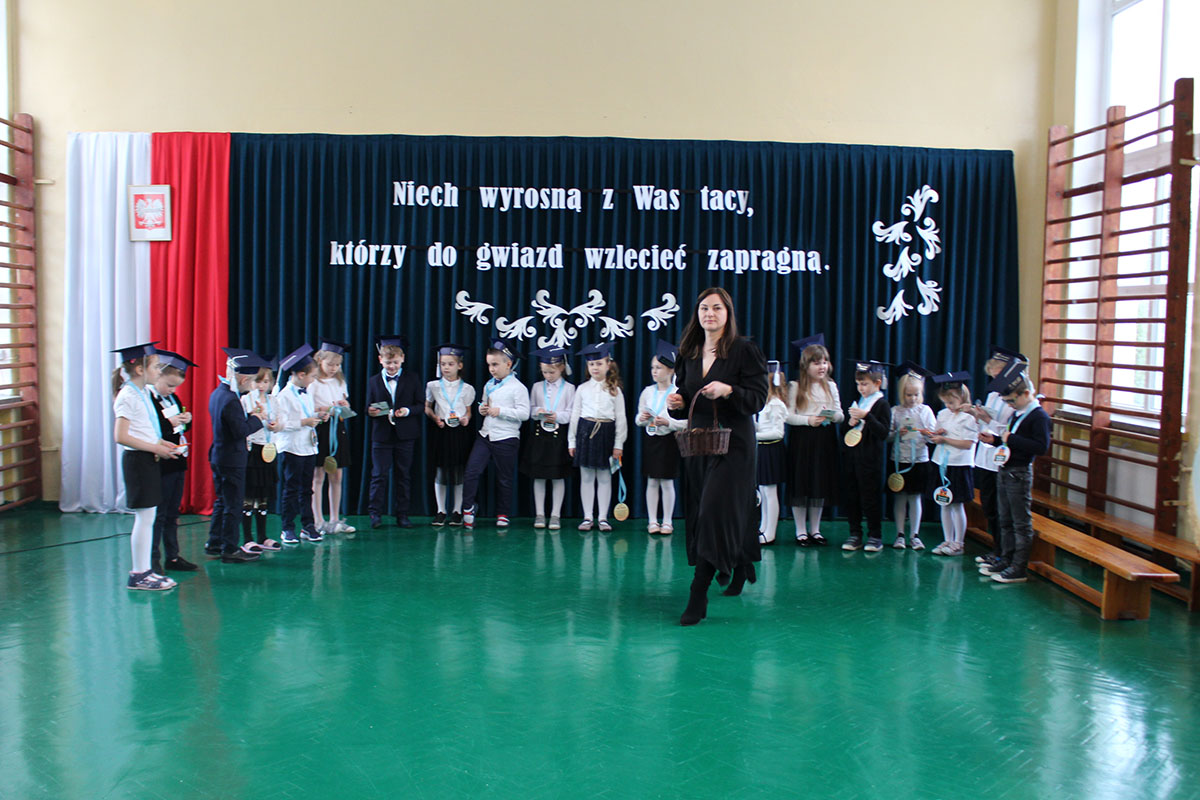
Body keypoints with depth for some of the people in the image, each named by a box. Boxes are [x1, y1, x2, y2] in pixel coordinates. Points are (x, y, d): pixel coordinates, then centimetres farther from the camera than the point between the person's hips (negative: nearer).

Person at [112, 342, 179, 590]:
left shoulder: (142, 394, 14)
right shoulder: (128, 396, -14)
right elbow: (121, 437, -20)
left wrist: (159, 442, 8)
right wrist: (154, 448, -17)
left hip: (148, 460, 9)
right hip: (137, 460, -9)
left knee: (148, 517, 12)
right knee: (144, 518, -5)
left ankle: (144, 570, 18)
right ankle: (139, 575, 3)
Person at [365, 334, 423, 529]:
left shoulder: (412, 378, 5)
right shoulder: (373, 381, 8)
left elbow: (421, 405, 3)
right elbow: (369, 408, 9)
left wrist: (408, 411, -15)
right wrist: (371, 411, -14)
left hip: (405, 435, 0)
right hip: (381, 435, 0)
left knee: (404, 475, 6)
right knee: (379, 475, -1)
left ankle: (402, 514, 13)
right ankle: (375, 513, 5)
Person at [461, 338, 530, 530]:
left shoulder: (518, 387, -9)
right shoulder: (489, 386, 12)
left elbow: (524, 413, -16)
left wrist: (500, 411, -20)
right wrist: (482, 409, 4)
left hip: (506, 439, -5)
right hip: (485, 435, 5)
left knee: (504, 479, 6)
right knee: (471, 472, -6)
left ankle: (503, 515, 18)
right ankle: (468, 508, 8)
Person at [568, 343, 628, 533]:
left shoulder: (614, 390, 4)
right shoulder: (582, 389, 7)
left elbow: (620, 418, 3)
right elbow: (575, 415, 9)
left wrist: (619, 444, -2)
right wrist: (571, 441, 6)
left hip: (606, 433, -1)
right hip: (586, 431, 1)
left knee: (604, 477, 3)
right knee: (586, 477, 4)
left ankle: (602, 518, 10)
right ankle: (587, 517, 12)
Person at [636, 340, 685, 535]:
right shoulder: (648, 391, 6)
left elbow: (686, 422, -11)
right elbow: (638, 418, 13)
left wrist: (668, 422, -23)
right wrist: (641, 419, -9)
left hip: (669, 440, -4)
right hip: (651, 439, 4)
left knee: (667, 483, 1)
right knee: (652, 482, 7)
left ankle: (667, 521, 12)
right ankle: (652, 521, 15)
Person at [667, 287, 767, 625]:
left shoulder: (744, 350, -5)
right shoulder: (689, 353, 11)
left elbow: (759, 398, -10)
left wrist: (728, 390, -26)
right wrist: (677, 403, -5)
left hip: (732, 443, -6)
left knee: (715, 513, -13)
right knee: (699, 513, 12)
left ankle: (698, 597, -13)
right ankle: (740, 566, 36)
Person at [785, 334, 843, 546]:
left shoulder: (831, 386, 11)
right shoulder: (796, 387, -2)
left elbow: (840, 415, 8)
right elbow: (788, 415, -8)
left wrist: (832, 415, -13)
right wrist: (809, 420, -19)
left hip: (824, 440, 4)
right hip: (801, 439, -4)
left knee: (821, 484, 8)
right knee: (801, 484, 0)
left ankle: (815, 529, 19)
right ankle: (801, 531, 10)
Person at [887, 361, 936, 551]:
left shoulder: (925, 410, 3)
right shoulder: (895, 411, 2)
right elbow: (887, 435, 3)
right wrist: (897, 434, -16)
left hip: (919, 461, 0)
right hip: (899, 460, 0)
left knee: (915, 498, 5)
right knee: (900, 498, 4)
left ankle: (914, 535, 14)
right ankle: (900, 534, 12)